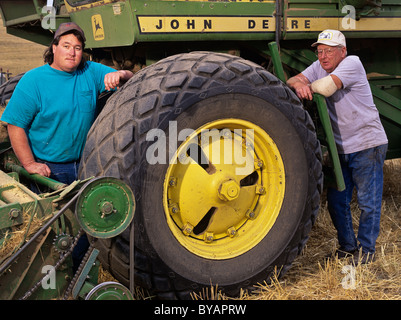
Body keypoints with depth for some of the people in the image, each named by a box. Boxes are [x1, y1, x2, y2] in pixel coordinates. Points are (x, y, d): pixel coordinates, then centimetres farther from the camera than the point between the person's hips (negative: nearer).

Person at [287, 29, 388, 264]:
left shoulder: (352, 63, -14)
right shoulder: (319, 67, 5)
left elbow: (327, 86, -28)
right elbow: (292, 81, -4)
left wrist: (309, 86, -9)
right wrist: (299, 84, -27)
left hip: (367, 144, -6)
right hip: (340, 148, 6)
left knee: (368, 201, 1)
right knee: (336, 201, 8)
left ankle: (366, 248, 17)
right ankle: (347, 246, 25)